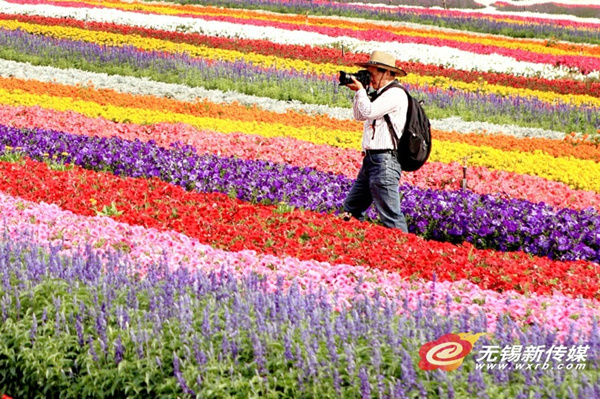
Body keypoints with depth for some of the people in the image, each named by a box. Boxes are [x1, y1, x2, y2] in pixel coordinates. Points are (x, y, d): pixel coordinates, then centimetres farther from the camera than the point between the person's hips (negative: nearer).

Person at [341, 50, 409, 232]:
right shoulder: (382, 94, 21)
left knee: (390, 215, -13)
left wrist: (360, 90, -4)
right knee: (351, 210, 15)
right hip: (370, 161, 10)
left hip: (385, 161, -10)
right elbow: (359, 116, 28)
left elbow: (368, 112, -19)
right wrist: (358, 92, 15)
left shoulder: (395, 94, -10)